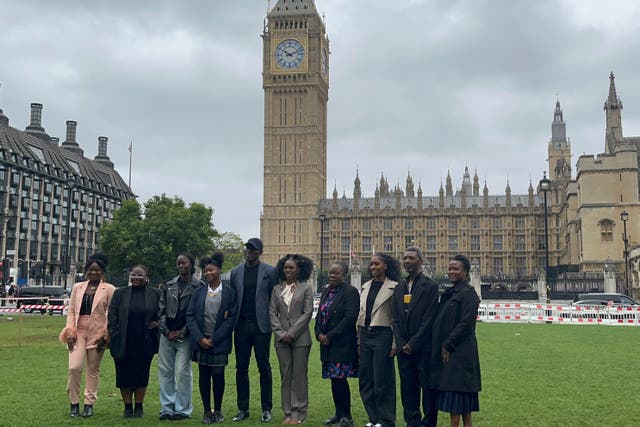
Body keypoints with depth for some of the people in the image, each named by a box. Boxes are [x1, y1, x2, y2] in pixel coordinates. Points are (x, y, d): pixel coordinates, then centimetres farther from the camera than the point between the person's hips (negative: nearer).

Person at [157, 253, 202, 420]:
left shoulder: (198, 287, -2)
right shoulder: (169, 285, 12)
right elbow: (161, 310, 11)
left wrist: (181, 333, -8)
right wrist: (166, 331, 0)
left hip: (184, 336, -4)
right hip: (167, 335, 4)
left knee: (183, 373, -3)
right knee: (165, 372, 5)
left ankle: (183, 409, 8)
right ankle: (167, 408, 15)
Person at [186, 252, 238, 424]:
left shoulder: (229, 292, 0)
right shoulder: (198, 292, 7)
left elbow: (231, 318, -4)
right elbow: (190, 316, 4)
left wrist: (214, 339, -10)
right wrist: (200, 338, -8)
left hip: (219, 341, -2)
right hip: (200, 340, 2)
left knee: (218, 375, -4)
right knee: (203, 375, 5)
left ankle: (218, 410, 12)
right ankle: (207, 411, 14)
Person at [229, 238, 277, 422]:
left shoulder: (269, 272, 0)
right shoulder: (236, 272, 9)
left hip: (261, 325, -3)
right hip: (241, 325, 3)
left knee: (264, 367, 3)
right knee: (241, 368, 7)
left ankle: (266, 409, 12)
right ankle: (243, 409, 16)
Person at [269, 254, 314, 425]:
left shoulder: (306, 287, 1)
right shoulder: (277, 289, 10)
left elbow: (307, 313, -5)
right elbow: (272, 313, 6)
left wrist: (292, 333, -10)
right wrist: (281, 333, -5)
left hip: (300, 338, -3)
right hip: (282, 339, 3)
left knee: (299, 375, 0)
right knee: (285, 376, 6)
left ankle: (299, 413, 7)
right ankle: (288, 413, 13)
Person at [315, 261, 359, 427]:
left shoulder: (350, 292, -9)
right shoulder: (326, 292, 15)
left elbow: (350, 318, -17)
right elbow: (319, 315, 17)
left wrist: (330, 336, -15)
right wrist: (319, 333, -1)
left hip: (342, 343, -7)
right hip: (327, 343, 7)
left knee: (340, 379, -6)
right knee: (334, 379, 10)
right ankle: (339, 413, 19)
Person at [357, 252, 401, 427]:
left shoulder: (393, 287, -7)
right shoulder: (366, 286, 13)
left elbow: (397, 317, -9)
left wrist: (395, 343, -12)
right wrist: (358, 339, 13)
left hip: (382, 335, -6)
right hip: (365, 335, 7)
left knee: (382, 380, -1)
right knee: (365, 379, 10)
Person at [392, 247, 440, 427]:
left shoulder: (430, 286, -5)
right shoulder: (399, 288, 13)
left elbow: (429, 319, -10)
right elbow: (396, 319, 11)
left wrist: (413, 343, -12)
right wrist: (401, 344, -1)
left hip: (424, 348, -5)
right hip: (404, 349, 5)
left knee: (427, 387, 1)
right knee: (407, 388, 10)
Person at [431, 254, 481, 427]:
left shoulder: (468, 293, -11)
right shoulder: (449, 293, 15)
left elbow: (466, 324, -17)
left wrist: (448, 345, -15)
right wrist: (442, 346, 9)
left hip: (460, 351, -8)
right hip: (445, 350, 9)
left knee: (457, 391, -5)